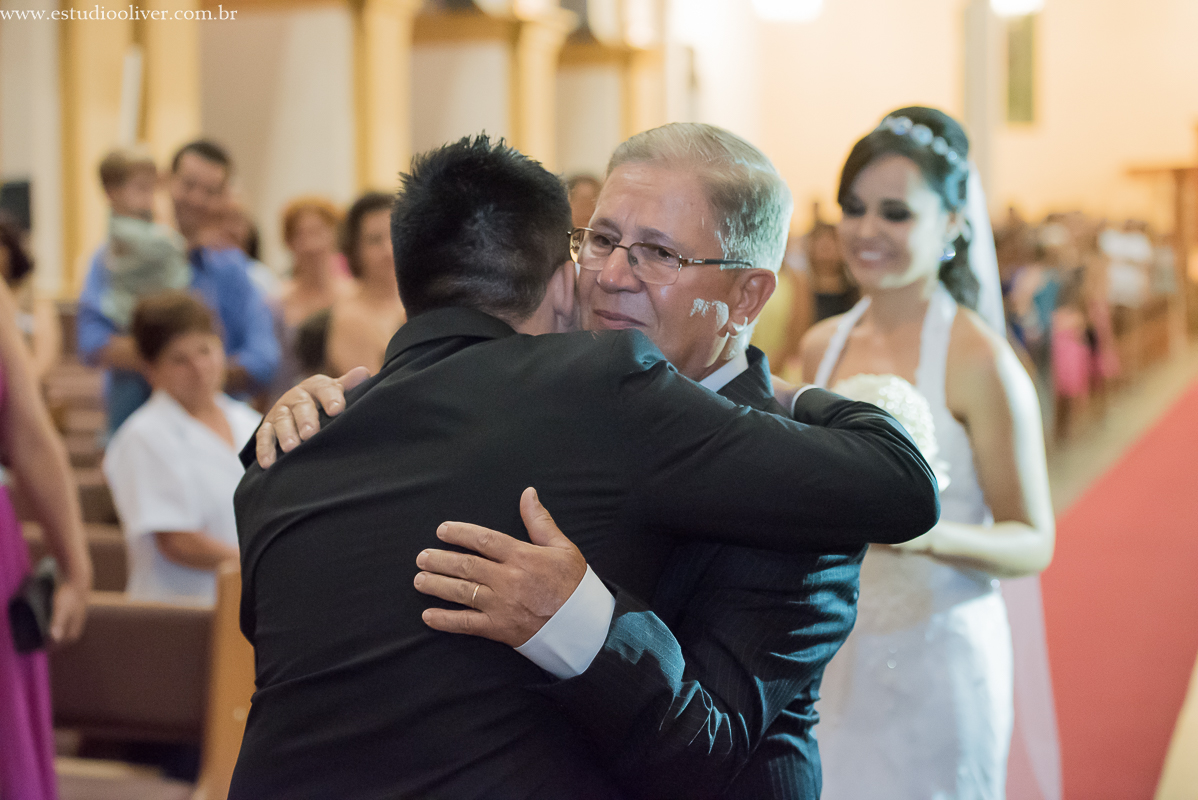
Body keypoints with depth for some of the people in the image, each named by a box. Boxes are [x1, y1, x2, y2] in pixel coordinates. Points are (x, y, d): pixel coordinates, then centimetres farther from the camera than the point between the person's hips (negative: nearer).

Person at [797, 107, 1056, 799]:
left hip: (932, 662, -5)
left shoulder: (979, 362, -12)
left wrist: (929, 534, -26)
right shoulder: (821, 347, 5)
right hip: (829, 658, 5)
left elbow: (1033, 543, -11)